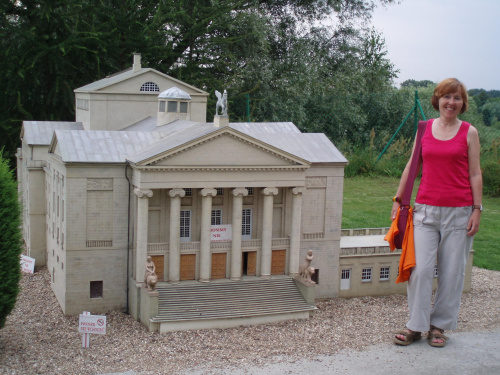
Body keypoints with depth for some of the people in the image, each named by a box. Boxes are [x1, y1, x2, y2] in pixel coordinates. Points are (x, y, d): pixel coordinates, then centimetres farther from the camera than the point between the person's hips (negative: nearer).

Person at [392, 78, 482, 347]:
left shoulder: (469, 133, 3)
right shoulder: (424, 128, 8)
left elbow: (475, 174, 3)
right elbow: (412, 166, 14)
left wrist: (477, 209, -3)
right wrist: (398, 199, 12)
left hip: (459, 211, -1)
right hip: (426, 209, 1)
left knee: (452, 271, 4)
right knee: (420, 268, -3)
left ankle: (439, 325, 18)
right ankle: (416, 325, 9)